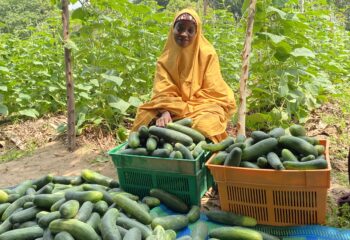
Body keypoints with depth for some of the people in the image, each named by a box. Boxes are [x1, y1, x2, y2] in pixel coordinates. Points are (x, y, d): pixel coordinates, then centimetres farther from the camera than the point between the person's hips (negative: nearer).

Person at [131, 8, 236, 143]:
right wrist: (165, 112, -30)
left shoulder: (207, 54, -5)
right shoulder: (165, 58, 1)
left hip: (202, 107, -2)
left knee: (205, 124, -35)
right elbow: (164, 92, -9)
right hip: (172, 110, 3)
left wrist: (187, 110, -18)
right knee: (145, 118, -22)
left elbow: (211, 92, -8)